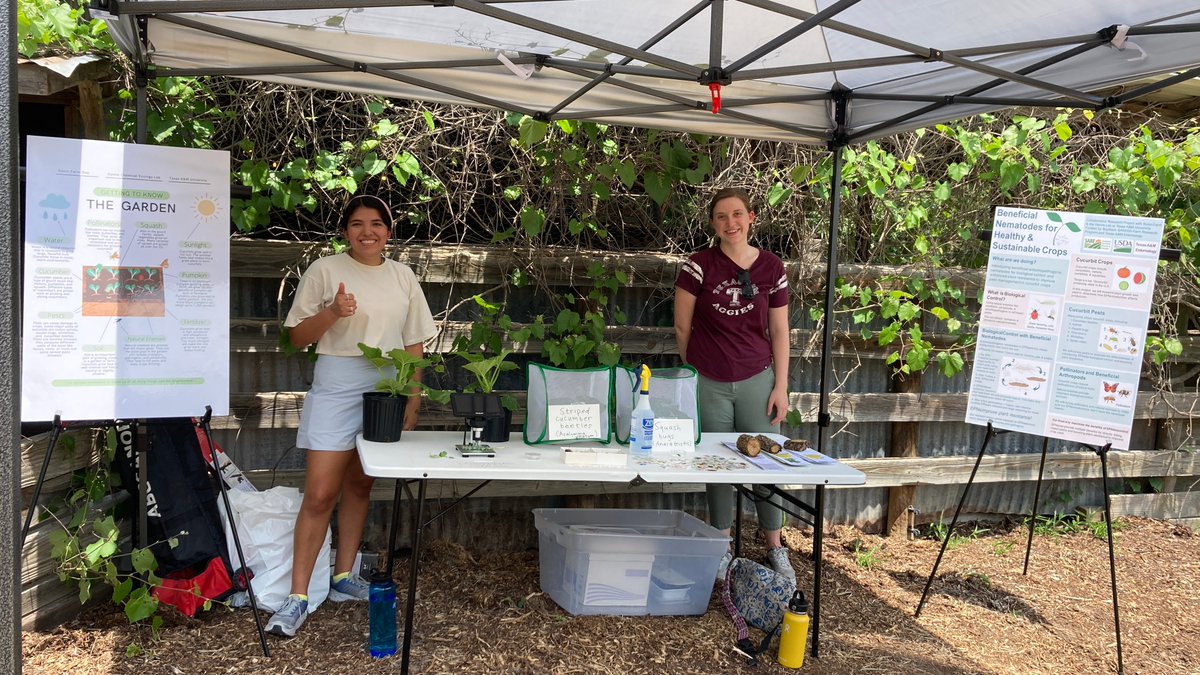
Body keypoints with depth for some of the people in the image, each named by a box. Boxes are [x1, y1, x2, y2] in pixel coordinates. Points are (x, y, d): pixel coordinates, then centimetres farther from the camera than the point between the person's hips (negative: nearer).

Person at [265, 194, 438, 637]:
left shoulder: (402, 276, 9)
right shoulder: (325, 270, -2)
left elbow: (414, 344, 12)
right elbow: (297, 337, -1)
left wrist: (413, 399, 7)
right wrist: (332, 313, -18)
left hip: (387, 388, 4)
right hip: (336, 387, -4)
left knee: (359, 486, 13)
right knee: (320, 495, -7)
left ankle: (344, 577, 26)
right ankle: (298, 596, 0)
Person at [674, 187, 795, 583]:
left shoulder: (772, 268, 1)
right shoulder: (699, 266, -5)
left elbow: (779, 332, 5)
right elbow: (682, 326, 2)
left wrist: (781, 387, 2)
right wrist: (695, 370, 8)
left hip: (757, 379, 1)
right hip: (709, 383, -1)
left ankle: (775, 549, 21)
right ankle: (722, 550, 21)